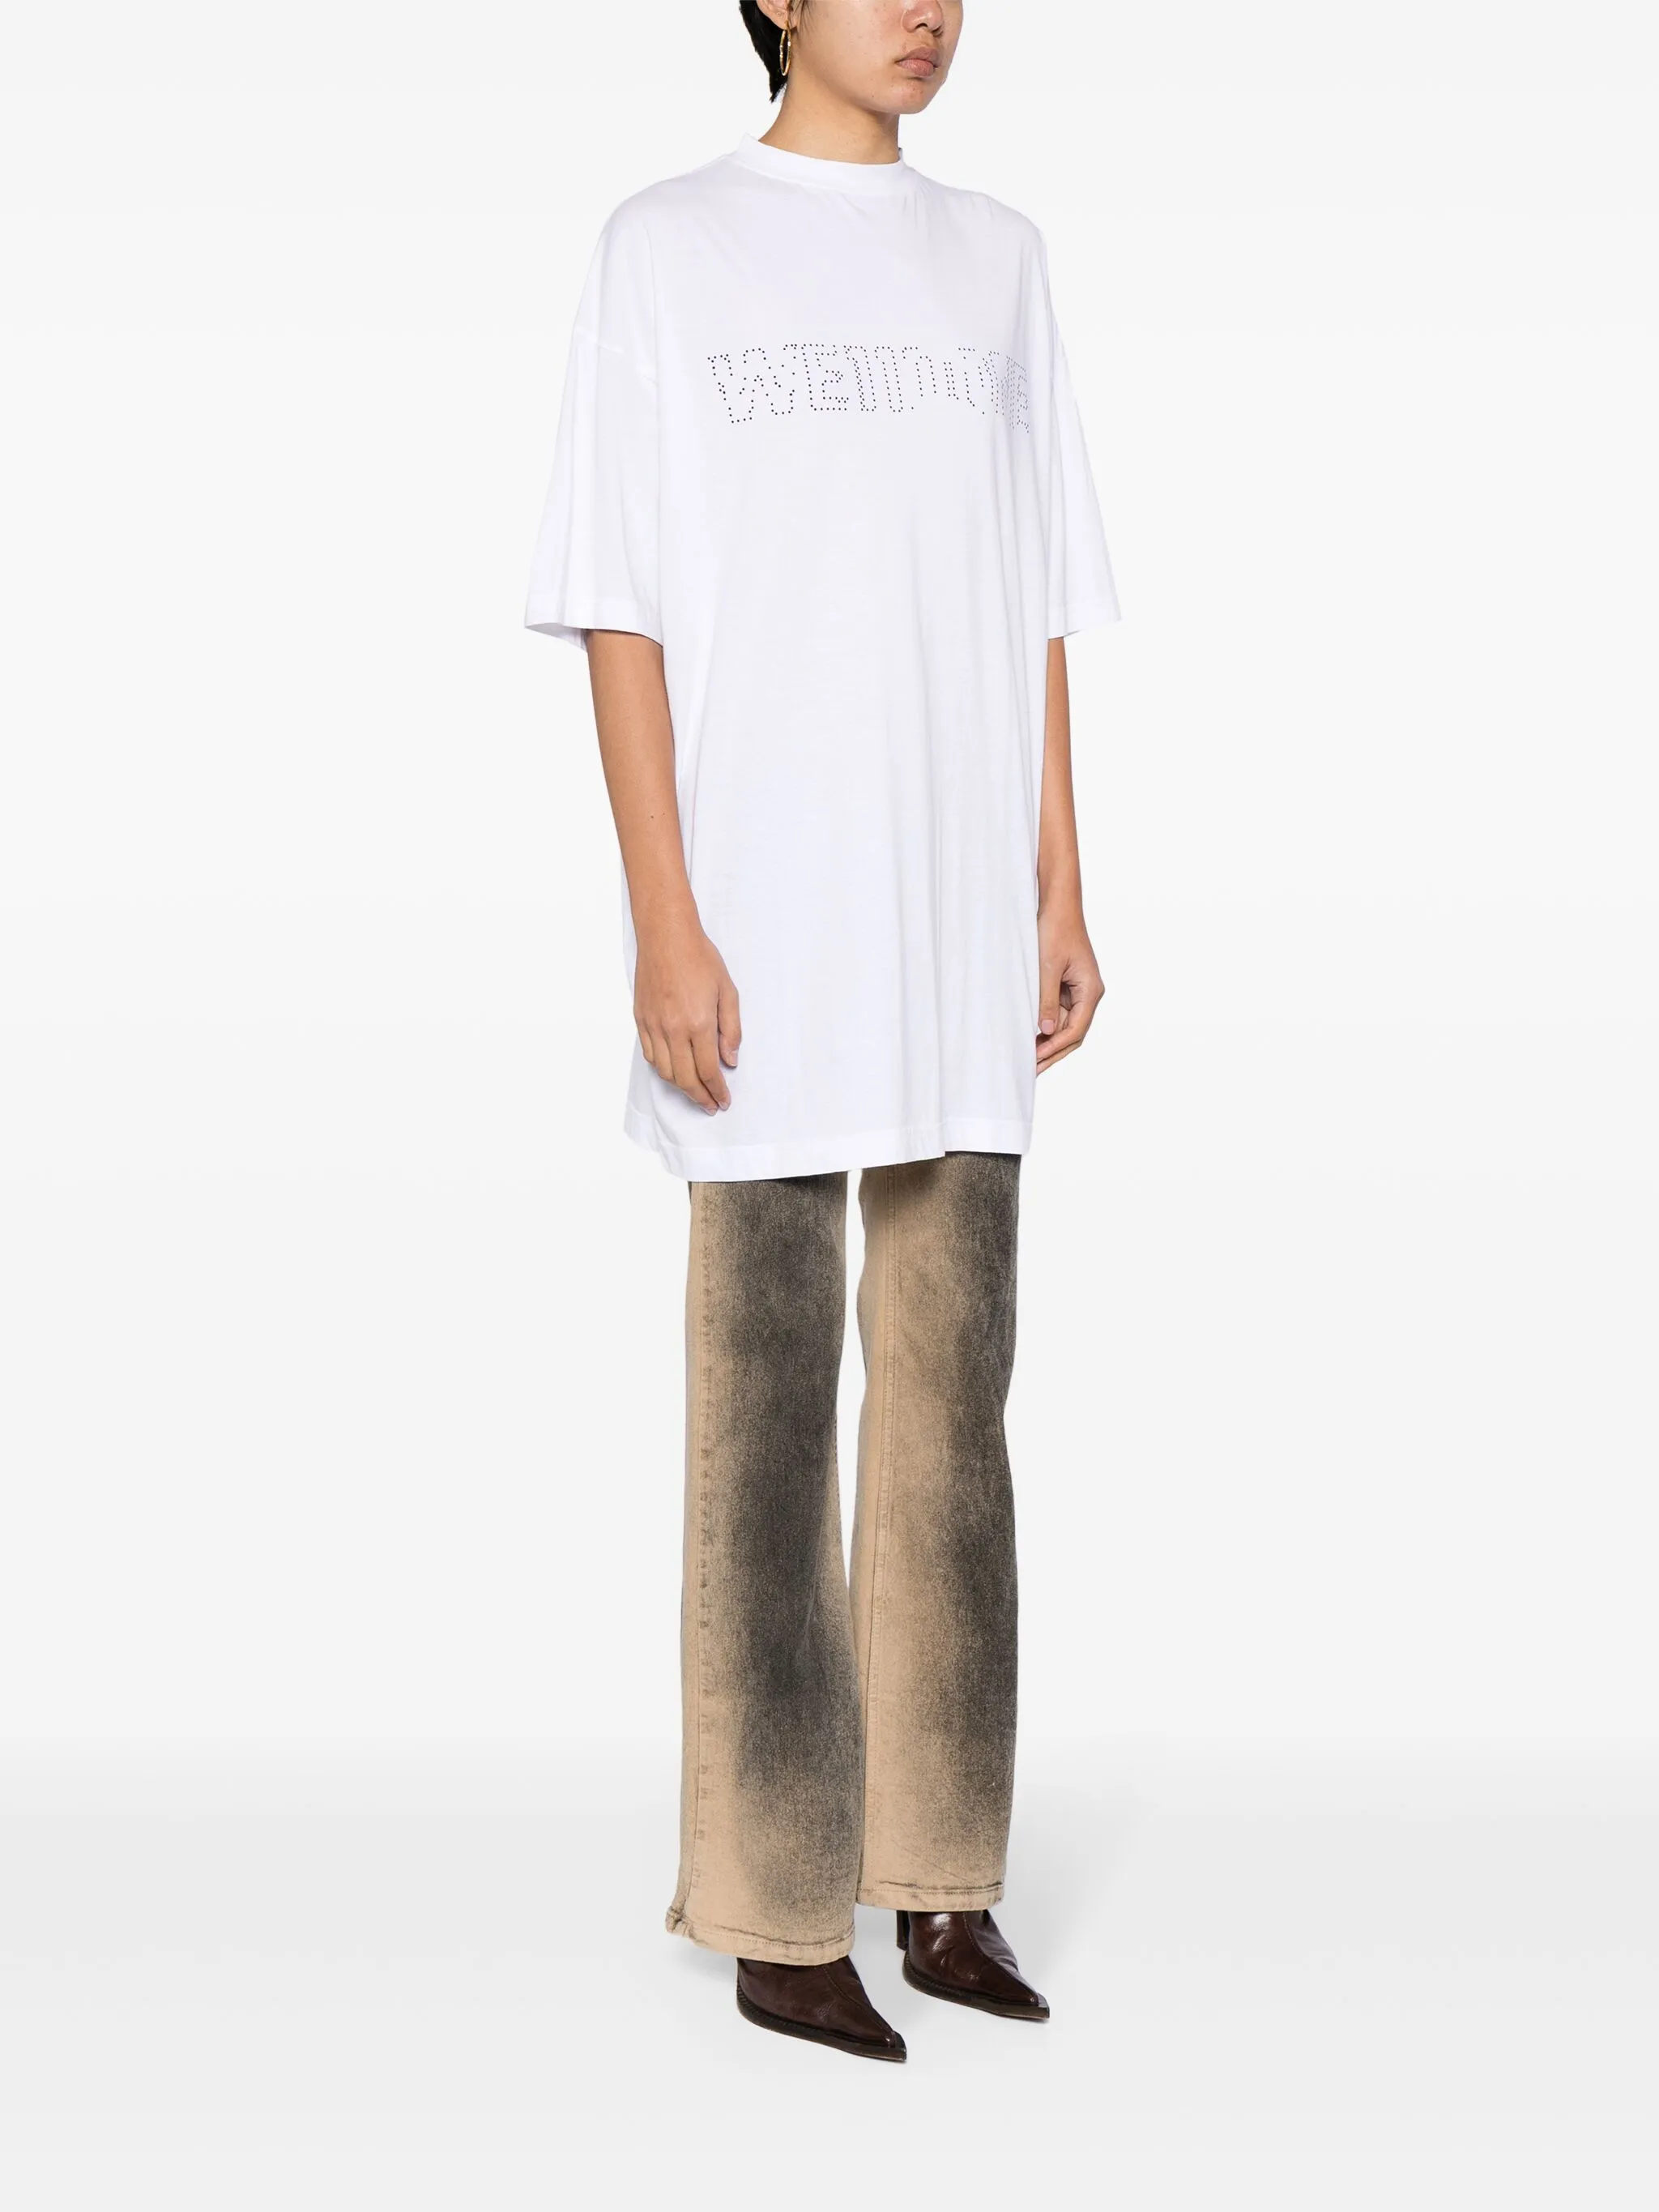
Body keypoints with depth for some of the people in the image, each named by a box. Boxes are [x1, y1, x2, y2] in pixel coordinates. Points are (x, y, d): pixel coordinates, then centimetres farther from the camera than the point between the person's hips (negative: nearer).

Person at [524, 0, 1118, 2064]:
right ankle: (775, 1905, 11)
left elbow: (1039, 607, 14)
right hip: (757, 935, -4)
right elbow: (618, 613, -3)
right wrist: (665, 925, -11)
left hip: (961, 929, 4)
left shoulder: (996, 259, 14)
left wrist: (1063, 897, 7)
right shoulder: (665, 250, 2)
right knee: (763, 1416, 0)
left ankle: (941, 1874, 19)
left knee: (950, 1395, 8)